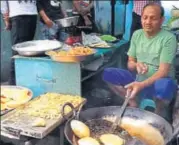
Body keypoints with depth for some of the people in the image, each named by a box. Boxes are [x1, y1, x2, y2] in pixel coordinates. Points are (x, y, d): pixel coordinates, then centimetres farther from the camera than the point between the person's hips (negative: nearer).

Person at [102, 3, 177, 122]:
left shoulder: (169, 38, -14)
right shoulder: (137, 34, 3)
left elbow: (163, 71, -20)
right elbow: (130, 63, 7)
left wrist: (142, 85, -36)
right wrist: (136, 65, -18)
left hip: (158, 82, -4)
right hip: (138, 81, 5)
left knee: (164, 86, -41)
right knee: (108, 73, -14)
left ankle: (160, 116, -8)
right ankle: (134, 105, -6)